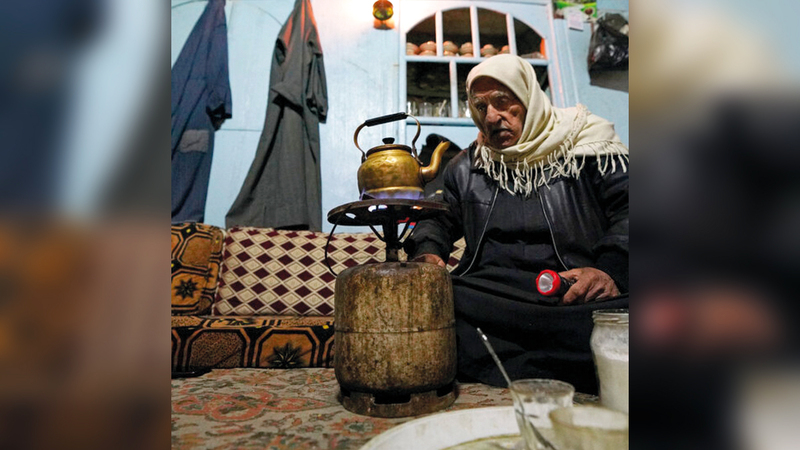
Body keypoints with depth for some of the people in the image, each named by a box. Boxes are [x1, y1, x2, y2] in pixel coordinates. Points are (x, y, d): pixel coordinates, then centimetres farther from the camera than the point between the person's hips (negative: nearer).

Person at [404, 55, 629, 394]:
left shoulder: (585, 146, 11)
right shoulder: (465, 167, 21)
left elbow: (624, 208, 3)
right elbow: (438, 218, 26)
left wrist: (611, 268, -16)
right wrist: (427, 251, 2)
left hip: (576, 294, -1)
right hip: (487, 295, 3)